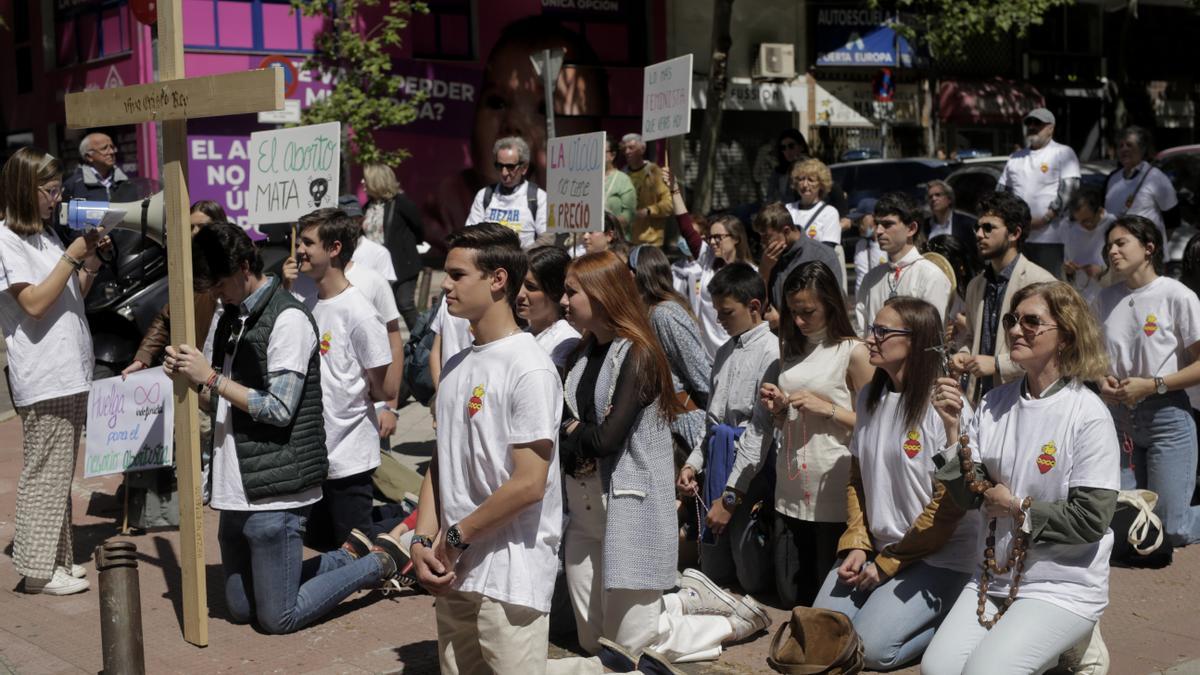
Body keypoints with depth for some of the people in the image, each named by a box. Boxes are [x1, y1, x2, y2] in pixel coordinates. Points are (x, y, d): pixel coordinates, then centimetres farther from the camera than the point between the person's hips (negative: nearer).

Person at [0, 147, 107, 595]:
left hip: (70, 372, 9)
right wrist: (71, 257, -16)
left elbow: (74, 295, 19)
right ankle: (38, 569, 4)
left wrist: (91, 262, 3)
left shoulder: (46, 234, 16)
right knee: (44, 474, -3)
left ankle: (57, 558, 23)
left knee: (60, 473, 14)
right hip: (42, 377, -9)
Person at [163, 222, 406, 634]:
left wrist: (211, 378, -17)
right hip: (236, 490, 9)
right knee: (240, 609, 14)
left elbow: (279, 409, -19)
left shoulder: (288, 318, -12)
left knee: (278, 619, -1)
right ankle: (346, 562, 27)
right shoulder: (233, 318, 14)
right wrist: (191, 380, -1)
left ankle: (377, 565, 17)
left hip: (275, 490, -9)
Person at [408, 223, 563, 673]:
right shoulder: (456, 366, 11)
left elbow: (529, 484, -19)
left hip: (511, 576, -8)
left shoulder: (530, 369, -14)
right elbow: (440, 463, 13)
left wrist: (456, 536, -10)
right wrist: (424, 541, 0)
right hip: (454, 572, 8)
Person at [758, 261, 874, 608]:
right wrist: (776, 409, 2)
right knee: (791, 598, 12)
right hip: (791, 490, 6)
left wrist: (826, 408, -15)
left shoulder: (854, 352, -5)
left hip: (833, 495, -6)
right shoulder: (792, 350, 14)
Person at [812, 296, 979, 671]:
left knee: (871, 648, -18)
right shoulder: (869, 398, 6)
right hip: (875, 545, 7)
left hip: (937, 557, -7)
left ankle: (951, 618, 5)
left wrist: (888, 564, -12)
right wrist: (856, 546, -2)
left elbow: (950, 504, -17)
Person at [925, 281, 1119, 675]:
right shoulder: (994, 403, 1)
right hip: (994, 577, 5)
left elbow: (1092, 518, -15)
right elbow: (969, 497, -1)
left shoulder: (1087, 416, -13)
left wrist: (1018, 509, -10)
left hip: (1063, 586, -5)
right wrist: (953, 430, -13)